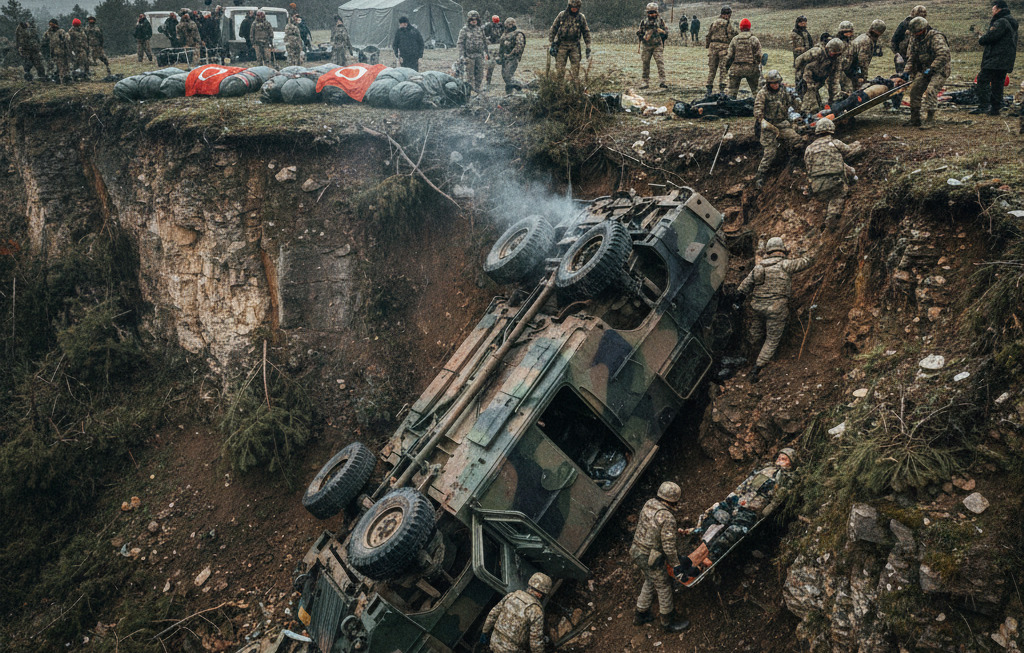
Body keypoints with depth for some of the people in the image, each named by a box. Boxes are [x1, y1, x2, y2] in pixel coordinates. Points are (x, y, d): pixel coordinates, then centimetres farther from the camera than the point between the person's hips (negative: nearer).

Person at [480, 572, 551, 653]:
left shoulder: (511, 596, -1)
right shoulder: (537, 611, -19)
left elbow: (493, 615, 6)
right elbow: (536, 640, -18)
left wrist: (485, 632, 19)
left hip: (495, 641, 7)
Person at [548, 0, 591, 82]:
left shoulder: (581, 17, 2)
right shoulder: (562, 15, -1)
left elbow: (586, 32, 10)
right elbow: (553, 29, 2)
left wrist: (588, 47, 3)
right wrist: (550, 44, -5)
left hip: (574, 45, 1)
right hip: (561, 45, -1)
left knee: (576, 66, -5)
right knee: (559, 67, -5)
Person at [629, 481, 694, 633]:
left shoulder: (649, 504, -3)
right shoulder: (667, 518, -26)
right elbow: (669, 546, -23)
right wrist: (676, 565, -9)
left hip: (637, 551, 8)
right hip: (651, 559, -8)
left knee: (649, 583, 28)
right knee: (664, 588, 14)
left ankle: (640, 616, 42)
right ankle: (668, 622, 32)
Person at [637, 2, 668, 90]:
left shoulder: (660, 21, 6)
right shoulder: (643, 22, 7)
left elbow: (666, 31, 11)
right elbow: (638, 33, 11)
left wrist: (662, 31, -7)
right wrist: (644, 37, -5)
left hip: (657, 46, -1)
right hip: (646, 46, 1)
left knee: (660, 63, -10)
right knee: (645, 64, 3)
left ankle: (662, 81, -10)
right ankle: (645, 82, 11)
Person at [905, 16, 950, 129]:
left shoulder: (936, 37, -20)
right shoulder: (914, 39, 4)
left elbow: (943, 55, -29)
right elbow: (911, 56, 13)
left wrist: (931, 68, -30)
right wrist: (907, 72, 5)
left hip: (939, 70, -8)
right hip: (923, 70, 8)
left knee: (931, 91, -23)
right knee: (915, 90, 2)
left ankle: (930, 120, -22)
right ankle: (915, 119, 11)